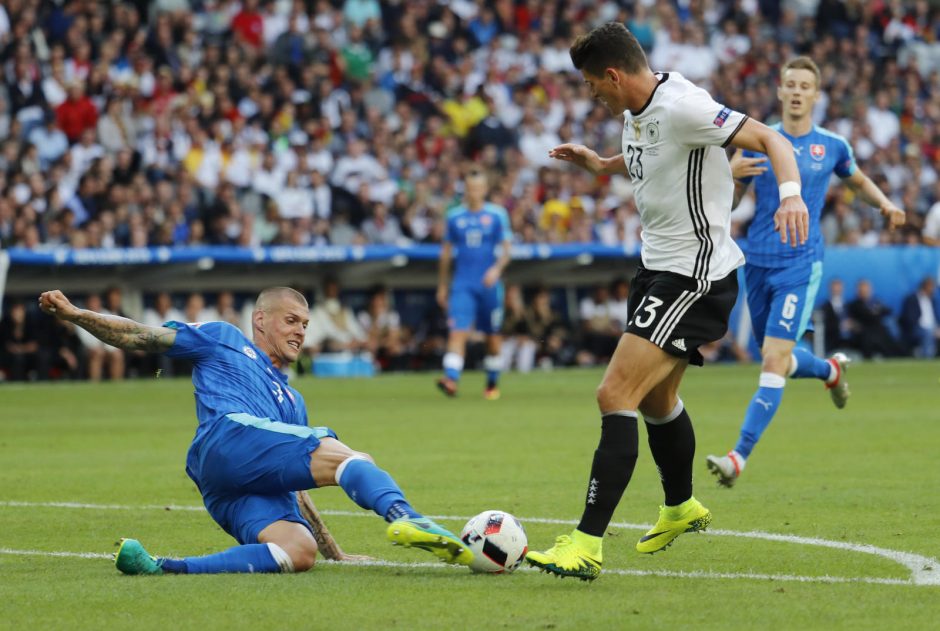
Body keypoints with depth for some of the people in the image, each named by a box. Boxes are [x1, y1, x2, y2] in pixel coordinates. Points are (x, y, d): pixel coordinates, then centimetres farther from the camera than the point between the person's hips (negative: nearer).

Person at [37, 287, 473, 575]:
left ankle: (162, 568, -31)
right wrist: (74, 314, 6)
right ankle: (404, 518, -52)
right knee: (342, 454, -25)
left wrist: (335, 552, 33)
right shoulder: (222, 342, 25)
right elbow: (139, 337, 19)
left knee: (299, 552, -28)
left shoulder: (292, 401, 40)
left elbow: (294, 488, 40)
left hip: (263, 492, 6)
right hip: (229, 439, -6)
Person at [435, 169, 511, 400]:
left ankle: (493, 383, 24)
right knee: (457, 332, -15)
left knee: (492, 337, 8)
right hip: (462, 285, 0)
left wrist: (497, 268, -18)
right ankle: (451, 380, -27)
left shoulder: (497, 215, 3)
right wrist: (442, 286, 15)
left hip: (489, 285, 0)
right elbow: (446, 253, 15)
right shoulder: (454, 216, 8)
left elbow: (505, 249, 2)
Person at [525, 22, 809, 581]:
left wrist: (790, 194, -40)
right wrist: (600, 165, 24)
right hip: (659, 268, 10)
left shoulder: (681, 108, -21)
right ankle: (681, 508, 51)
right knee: (655, 398, 26)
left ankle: (587, 545, -22)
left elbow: (770, 139, -24)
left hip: (696, 277, -10)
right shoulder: (638, 112, 7)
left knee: (616, 394, -19)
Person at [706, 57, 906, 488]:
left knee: (774, 363, -16)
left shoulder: (832, 146, 3)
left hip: (801, 265, -3)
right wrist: (731, 175, -16)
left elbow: (859, 182, 24)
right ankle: (831, 369, 51)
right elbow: (727, 203, 7)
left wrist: (886, 204, 3)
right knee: (777, 359, 16)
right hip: (757, 263, 3)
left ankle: (739, 457, -20)